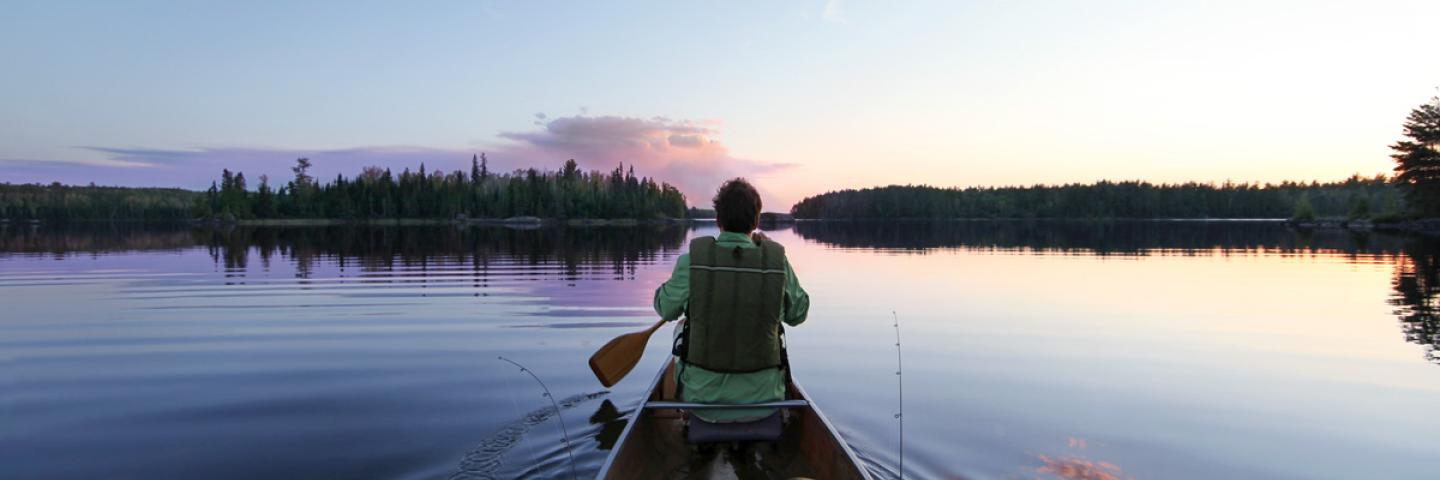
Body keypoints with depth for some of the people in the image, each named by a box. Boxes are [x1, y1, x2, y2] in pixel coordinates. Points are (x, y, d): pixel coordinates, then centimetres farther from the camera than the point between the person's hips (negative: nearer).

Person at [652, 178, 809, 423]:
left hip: (702, 398, 0)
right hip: (762, 398, 1)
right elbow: (798, 314, 5)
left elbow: (666, 308, 3)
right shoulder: (776, 261, -12)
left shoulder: (692, 261, -14)